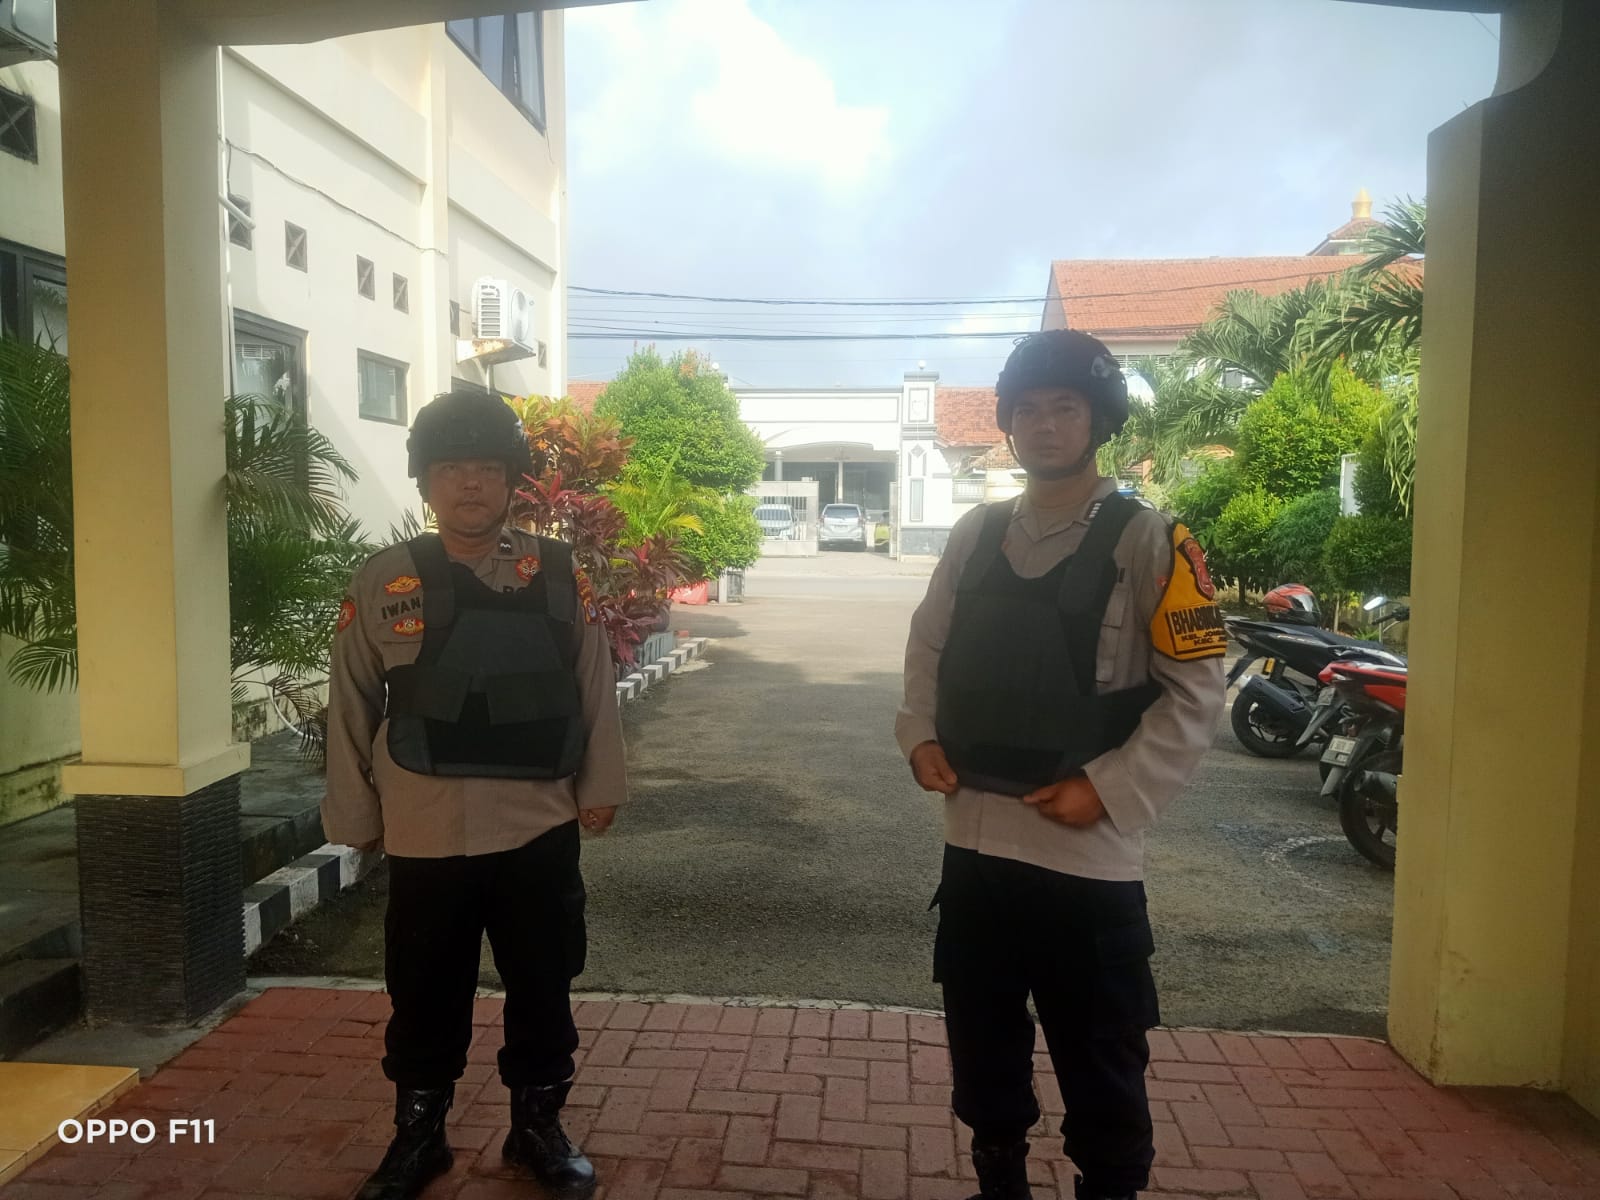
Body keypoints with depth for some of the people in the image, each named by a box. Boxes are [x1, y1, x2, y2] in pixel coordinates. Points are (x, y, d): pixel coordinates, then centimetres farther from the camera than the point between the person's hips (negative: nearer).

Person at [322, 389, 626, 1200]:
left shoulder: (557, 574, -3)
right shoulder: (382, 581, -3)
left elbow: (595, 687, 2)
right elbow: (353, 706, 2)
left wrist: (599, 786, 2)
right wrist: (354, 816, 4)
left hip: (539, 827, 0)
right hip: (425, 830, 0)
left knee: (542, 988, 15)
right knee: (425, 993, 16)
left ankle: (538, 1127, 36)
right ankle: (417, 1134, 38)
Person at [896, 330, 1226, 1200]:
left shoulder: (1147, 541, -8)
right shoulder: (976, 535, 8)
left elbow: (1196, 691, -9)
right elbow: (928, 645, 15)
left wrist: (1108, 789, -16)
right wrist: (921, 736, 0)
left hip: (1086, 851, -5)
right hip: (974, 837, 5)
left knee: (1100, 1066, 10)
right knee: (982, 1041, 20)